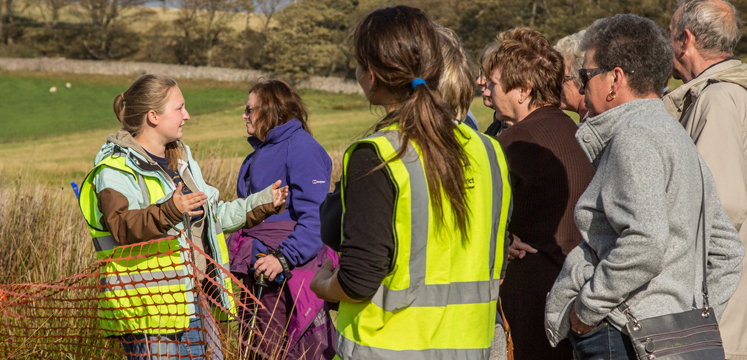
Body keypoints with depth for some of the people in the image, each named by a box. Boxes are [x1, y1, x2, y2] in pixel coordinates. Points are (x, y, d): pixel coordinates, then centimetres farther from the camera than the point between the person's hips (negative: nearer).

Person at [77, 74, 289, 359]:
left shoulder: (182, 160, 18)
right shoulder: (116, 170, -10)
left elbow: (213, 216, 28)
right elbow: (122, 227, -26)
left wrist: (263, 203, 24)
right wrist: (168, 212, -41)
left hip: (193, 301, 8)